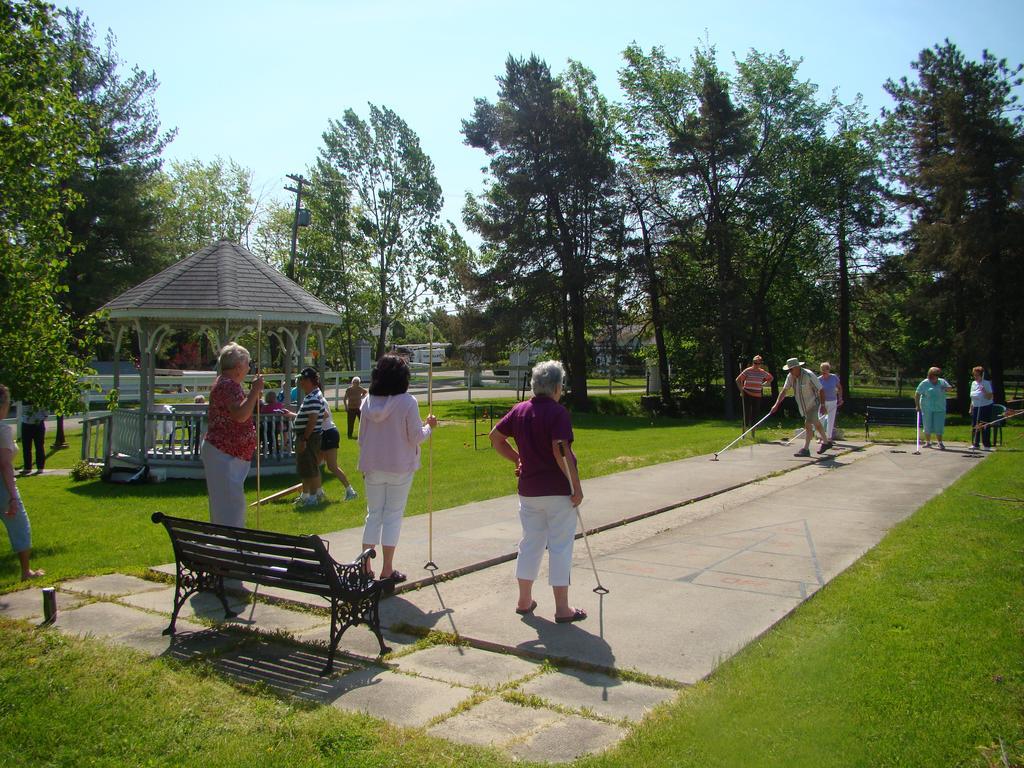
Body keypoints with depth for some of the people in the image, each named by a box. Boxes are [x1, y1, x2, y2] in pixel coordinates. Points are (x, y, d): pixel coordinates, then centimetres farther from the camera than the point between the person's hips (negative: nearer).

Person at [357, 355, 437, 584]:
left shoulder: (368, 401, 1)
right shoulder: (408, 402, -13)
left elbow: (361, 436, 7)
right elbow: (416, 437, -10)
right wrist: (429, 426, 9)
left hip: (373, 467, 4)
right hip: (400, 467, -4)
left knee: (373, 514, 13)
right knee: (393, 515, 5)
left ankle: (365, 567, 15)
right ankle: (387, 571, 8)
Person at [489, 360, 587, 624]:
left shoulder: (519, 410, 5)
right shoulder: (557, 412, -14)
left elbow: (495, 437, 11)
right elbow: (561, 451, -23)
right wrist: (577, 486, -17)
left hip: (528, 490, 6)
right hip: (558, 490, -6)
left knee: (530, 543, 16)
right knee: (560, 546, 3)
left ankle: (524, 600, 25)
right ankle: (562, 608, 9)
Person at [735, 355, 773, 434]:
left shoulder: (762, 372, 7)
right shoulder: (747, 371, -4)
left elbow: (771, 378, 23)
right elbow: (738, 380, -4)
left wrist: (764, 384, 11)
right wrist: (741, 390, -6)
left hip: (757, 396, 4)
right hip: (747, 394, -4)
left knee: (756, 413, 5)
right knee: (747, 412, -7)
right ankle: (745, 426, -1)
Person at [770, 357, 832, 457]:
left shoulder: (809, 376, -25)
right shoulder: (790, 376, -6)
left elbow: (821, 390, -19)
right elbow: (784, 390, -3)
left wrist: (822, 405, -16)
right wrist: (776, 405, -9)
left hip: (812, 403, -7)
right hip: (802, 405, 7)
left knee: (808, 424, -14)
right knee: (816, 424, 17)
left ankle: (805, 449, -12)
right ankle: (826, 442, 32)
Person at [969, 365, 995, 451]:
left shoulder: (986, 383, -9)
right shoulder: (973, 383, 10)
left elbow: (990, 397, -13)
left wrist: (985, 392, -29)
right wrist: (971, 408, 16)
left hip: (986, 407, -6)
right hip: (976, 408, 6)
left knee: (985, 427, -5)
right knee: (974, 426, 7)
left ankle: (987, 445, 0)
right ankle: (975, 444, 15)